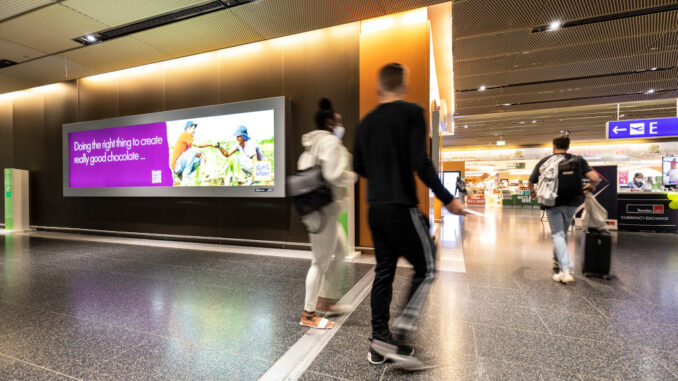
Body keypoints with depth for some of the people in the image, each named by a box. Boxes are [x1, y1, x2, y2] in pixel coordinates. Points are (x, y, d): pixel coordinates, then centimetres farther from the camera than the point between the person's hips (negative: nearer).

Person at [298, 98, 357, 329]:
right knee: (322, 261, 0)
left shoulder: (313, 144, 17)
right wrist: (354, 176, -4)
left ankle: (326, 300, 31)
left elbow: (306, 173, 17)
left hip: (317, 206, 10)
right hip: (324, 208, -10)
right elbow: (334, 176, -23)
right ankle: (308, 315, 14)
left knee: (340, 252, 20)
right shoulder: (331, 141, -12)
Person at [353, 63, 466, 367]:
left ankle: (379, 342, 23)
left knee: (384, 271, 14)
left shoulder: (366, 121, 10)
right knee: (425, 268, 10)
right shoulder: (412, 113, -8)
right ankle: (398, 335, 2)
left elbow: (358, 167, 13)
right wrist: (447, 199, -10)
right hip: (402, 208, -6)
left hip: (376, 208, 7)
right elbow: (421, 163, -17)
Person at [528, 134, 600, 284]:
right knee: (563, 232, 20)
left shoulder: (545, 161, 1)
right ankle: (557, 261, 33)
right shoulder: (578, 160, 3)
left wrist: (533, 192, 25)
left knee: (557, 234, 0)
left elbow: (530, 183, 3)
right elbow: (595, 178, -7)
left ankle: (566, 270, -11)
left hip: (553, 204, -3)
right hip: (571, 203, 3)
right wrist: (590, 186, 15)